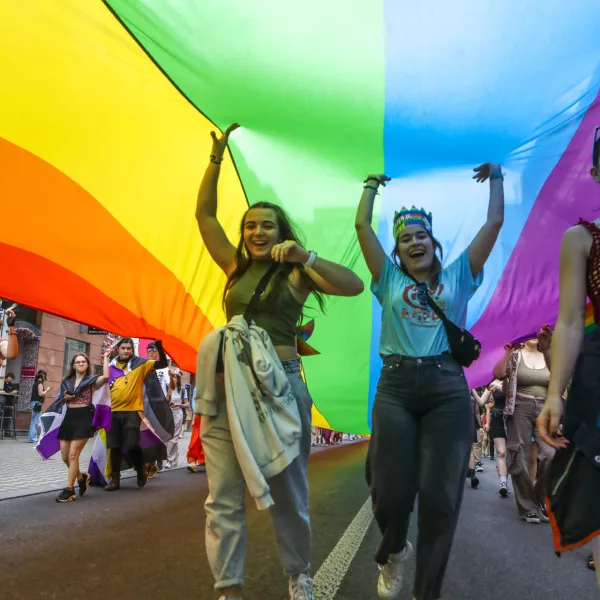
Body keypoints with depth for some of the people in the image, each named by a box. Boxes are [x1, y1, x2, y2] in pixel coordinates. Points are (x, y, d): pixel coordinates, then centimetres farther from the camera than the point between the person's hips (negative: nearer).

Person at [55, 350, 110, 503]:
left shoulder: (91, 380, 0)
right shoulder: (66, 382, 14)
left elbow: (106, 377, -22)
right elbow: (60, 400, 21)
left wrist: (105, 358, -15)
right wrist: (65, 397, -2)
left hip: (84, 418, -6)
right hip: (69, 418, 6)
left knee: (73, 455, -11)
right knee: (65, 457, 6)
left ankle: (69, 490, -3)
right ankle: (81, 477, 31)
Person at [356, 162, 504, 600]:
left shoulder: (457, 276, 14)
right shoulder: (390, 279, 14)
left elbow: (494, 224, 13)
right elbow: (362, 226, 12)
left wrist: (495, 179, 22)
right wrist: (372, 185, 24)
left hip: (448, 388, 0)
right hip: (396, 386, 0)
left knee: (440, 496, -1)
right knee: (391, 490, -2)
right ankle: (394, 552, 33)